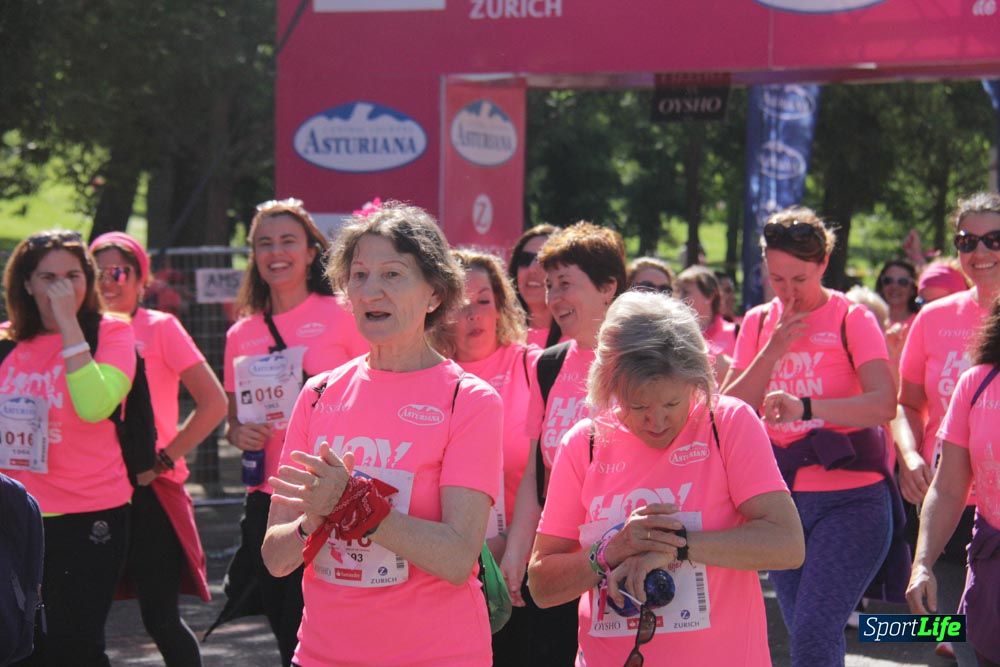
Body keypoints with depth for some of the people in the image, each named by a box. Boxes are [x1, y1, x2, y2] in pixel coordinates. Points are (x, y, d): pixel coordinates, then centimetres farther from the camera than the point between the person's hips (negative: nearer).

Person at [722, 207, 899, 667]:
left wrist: (804, 407, -35)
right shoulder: (758, 323, 9)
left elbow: (884, 404, -20)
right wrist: (773, 350, -10)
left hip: (850, 498, -5)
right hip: (782, 498, 5)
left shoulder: (851, 319, -6)